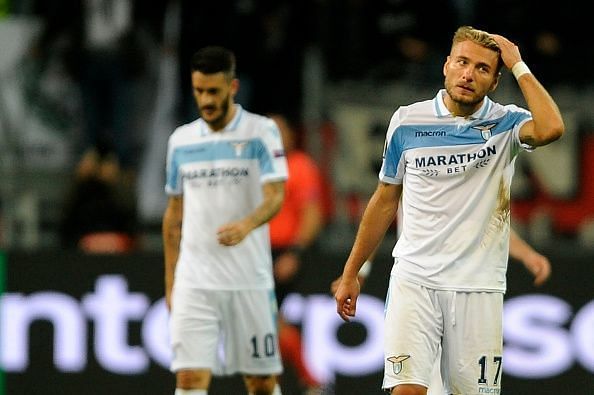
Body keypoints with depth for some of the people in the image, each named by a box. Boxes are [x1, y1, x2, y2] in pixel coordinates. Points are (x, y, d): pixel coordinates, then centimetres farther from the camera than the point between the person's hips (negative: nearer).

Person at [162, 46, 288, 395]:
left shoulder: (261, 132, -2)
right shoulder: (181, 140, 10)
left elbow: (276, 196, -14)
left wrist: (247, 225, -35)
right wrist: (170, 280, 15)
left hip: (250, 280, -2)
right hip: (194, 283, 2)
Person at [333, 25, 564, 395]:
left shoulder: (506, 123, 0)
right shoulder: (407, 122, 5)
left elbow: (550, 129, -24)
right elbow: (385, 201, 15)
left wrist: (518, 65, -13)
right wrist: (351, 274, 16)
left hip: (478, 287, 0)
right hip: (415, 279, 0)